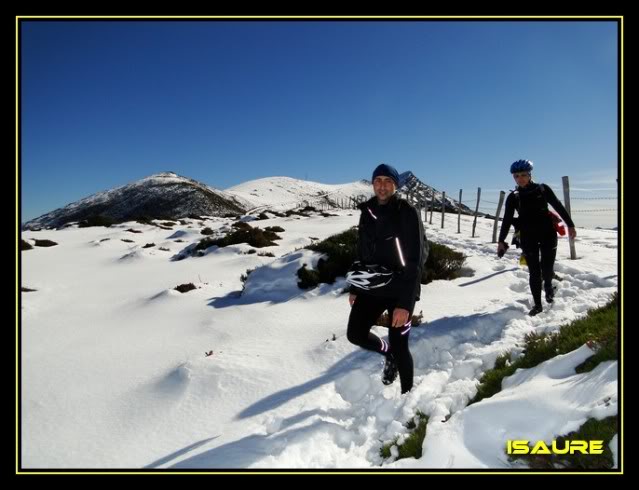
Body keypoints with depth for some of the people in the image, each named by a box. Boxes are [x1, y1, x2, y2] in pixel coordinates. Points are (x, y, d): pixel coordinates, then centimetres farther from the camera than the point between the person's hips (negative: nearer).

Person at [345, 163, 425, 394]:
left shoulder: (407, 213, -12)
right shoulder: (367, 212, 6)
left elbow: (415, 260, -16)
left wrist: (405, 302, -22)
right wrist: (354, 288, 15)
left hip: (400, 289, -6)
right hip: (372, 286, 6)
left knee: (399, 346, -1)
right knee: (355, 334, 7)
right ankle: (388, 354, 36)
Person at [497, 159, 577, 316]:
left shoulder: (542, 189, 0)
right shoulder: (513, 197, 1)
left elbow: (558, 206, 5)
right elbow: (507, 220, 0)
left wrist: (570, 225, 5)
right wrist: (501, 241, -4)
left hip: (547, 233, 0)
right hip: (528, 237, 1)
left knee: (547, 269, -2)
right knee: (534, 272, 2)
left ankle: (548, 286, 33)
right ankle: (537, 304, 13)